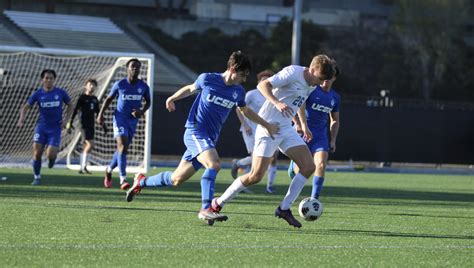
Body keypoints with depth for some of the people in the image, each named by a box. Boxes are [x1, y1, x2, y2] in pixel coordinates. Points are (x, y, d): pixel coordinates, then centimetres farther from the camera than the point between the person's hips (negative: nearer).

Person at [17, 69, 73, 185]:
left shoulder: (61, 93, -1)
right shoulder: (38, 94, -1)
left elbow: (70, 106, 12)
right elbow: (26, 107, 1)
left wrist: (66, 119, -2)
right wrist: (22, 118, -19)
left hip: (55, 128, -1)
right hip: (41, 127, 1)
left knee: (50, 155, -15)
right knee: (37, 152, -9)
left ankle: (53, 156, 25)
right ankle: (37, 178, 8)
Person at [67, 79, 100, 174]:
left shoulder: (95, 99, 13)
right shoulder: (82, 97, -3)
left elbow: (98, 112, 21)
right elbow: (75, 110, -5)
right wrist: (70, 122, -11)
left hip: (91, 125, 6)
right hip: (84, 124, -6)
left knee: (86, 146, 7)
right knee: (90, 144, -16)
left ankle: (82, 168, 12)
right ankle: (84, 166, -10)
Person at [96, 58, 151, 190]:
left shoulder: (143, 86, -1)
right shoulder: (119, 84, -6)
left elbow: (148, 102, 12)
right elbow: (109, 99, 6)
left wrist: (142, 111, -8)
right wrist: (101, 114, -4)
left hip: (133, 120, 4)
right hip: (120, 118, -4)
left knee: (123, 148, 14)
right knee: (122, 146, -19)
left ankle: (109, 170, 41)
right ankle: (123, 179, -25)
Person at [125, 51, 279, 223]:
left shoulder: (238, 92, 6)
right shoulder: (207, 79, -8)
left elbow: (245, 111, 24)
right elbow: (191, 88, 12)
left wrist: (267, 126, 23)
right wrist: (172, 99, 23)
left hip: (209, 138, 6)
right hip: (195, 131, -6)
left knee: (177, 180, 9)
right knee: (214, 164, -31)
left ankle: (141, 182, 31)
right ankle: (206, 209, -32)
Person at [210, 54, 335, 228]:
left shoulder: (311, 85, 10)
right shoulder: (293, 73, -15)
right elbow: (263, 85, -21)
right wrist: (277, 103, -36)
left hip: (286, 129, 8)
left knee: (309, 167, -5)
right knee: (256, 176, -11)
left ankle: (284, 209, 1)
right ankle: (218, 204, 4)